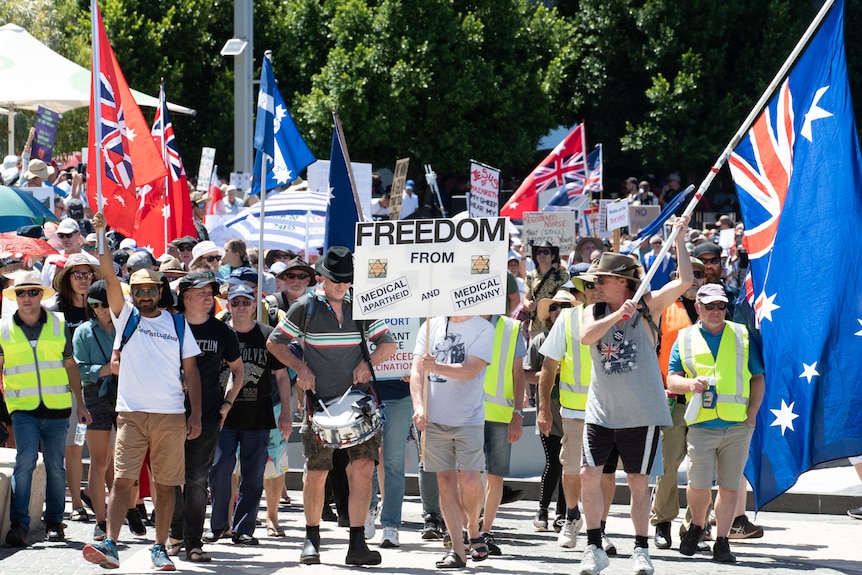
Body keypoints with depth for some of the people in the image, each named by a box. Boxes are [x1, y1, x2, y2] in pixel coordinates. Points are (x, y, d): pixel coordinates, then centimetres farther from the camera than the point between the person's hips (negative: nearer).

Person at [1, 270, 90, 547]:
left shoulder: (58, 325, 8)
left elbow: (70, 366, 15)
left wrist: (80, 404, 15)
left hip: (57, 407, 2)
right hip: (23, 408, -2)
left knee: (56, 466, 6)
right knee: (25, 461, -16)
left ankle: (54, 522, 18)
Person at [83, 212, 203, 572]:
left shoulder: (178, 324, 9)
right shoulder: (126, 316, 6)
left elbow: (190, 370, 10)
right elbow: (109, 277, -8)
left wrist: (196, 414, 2)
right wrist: (101, 235, -21)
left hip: (171, 415, 1)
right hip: (131, 411, -1)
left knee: (166, 484, 6)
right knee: (123, 479, -10)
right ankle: (110, 545, -16)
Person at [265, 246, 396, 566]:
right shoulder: (305, 308, 2)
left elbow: (388, 344, 14)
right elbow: (275, 342, 9)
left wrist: (368, 362, -5)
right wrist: (300, 368, -5)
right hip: (320, 401, -1)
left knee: (363, 467, -11)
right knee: (316, 473, 1)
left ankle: (357, 544, -8)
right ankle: (312, 539, 20)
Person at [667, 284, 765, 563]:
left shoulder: (742, 335, 11)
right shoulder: (685, 338, 10)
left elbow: (758, 378, 13)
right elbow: (671, 380, 9)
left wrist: (752, 413, 1)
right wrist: (690, 384, -14)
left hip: (738, 425, 1)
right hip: (701, 424, -1)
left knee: (730, 486, 1)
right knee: (699, 484, -7)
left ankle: (721, 542, 7)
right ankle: (696, 527, 20)